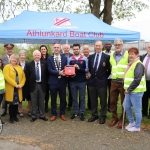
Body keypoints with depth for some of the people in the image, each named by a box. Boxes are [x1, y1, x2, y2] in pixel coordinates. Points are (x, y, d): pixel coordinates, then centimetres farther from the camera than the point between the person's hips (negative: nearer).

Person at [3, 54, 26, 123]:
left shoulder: (19, 67, 14)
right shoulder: (7, 66, -1)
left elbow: (23, 77, 9)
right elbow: (6, 77, -14)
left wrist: (21, 85, -8)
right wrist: (15, 84, -18)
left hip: (18, 89, 4)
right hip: (11, 88, -4)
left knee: (16, 103, 8)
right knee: (11, 103, 1)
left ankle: (15, 116, 20)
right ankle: (11, 117, 13)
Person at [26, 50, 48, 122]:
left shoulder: (44, 64, 2)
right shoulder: (29, 65, -1)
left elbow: (46, 74, 5)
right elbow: (27, 76, 1)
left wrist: (45, 83, 0)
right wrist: (29, 84, -3)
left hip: (42, 85, 1)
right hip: (33, 85, -1)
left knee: (41, 101, 11)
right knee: (34, 102, 8)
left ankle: (42, 115, 23)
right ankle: (34, 116, 20)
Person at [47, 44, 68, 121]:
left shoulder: (64, 58, 6)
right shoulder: (49, 58, 1)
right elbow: (50, 70, -8)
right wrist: (59, 72, -21)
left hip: (62, 81, 1)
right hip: (53, 82, -1)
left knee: (63, 99, 9)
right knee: (53, 99, 9)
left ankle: (62, 114, 24)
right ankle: (54, 114, 23)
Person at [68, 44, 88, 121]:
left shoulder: (84, 58, -1)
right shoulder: (70, 59, 3)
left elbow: (87, 70, -4)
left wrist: (79, 68, -17)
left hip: (82, 81, -1)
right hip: (73, 81, 2)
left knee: (82, 98, 7)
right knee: (74, 98, 10)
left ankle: (82, 113, 17)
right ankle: (75, 112, 22)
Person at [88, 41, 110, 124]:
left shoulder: (106, 57, -4)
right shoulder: (91, 57, 9)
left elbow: (109, 69, -1)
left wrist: (105, 77, -5)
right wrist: (89, 75, 7)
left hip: (102, 81, -4)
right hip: (92, 81, 4)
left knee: (103, 100, 6)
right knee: (93, 100, 13)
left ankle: (103, 116, 18)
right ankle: (94, 115, 26)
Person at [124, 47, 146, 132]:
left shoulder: (138, 65, -16)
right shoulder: (131, 64, 15)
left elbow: (137, 80, -23)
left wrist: (129, 89, -17)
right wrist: (127, 89, 12)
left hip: (136, 91, -10)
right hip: (130, 91, 10)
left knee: (137, 109, 3)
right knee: (126, 106, 17)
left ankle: (137, 127, 19)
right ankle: (132, 122, 35)